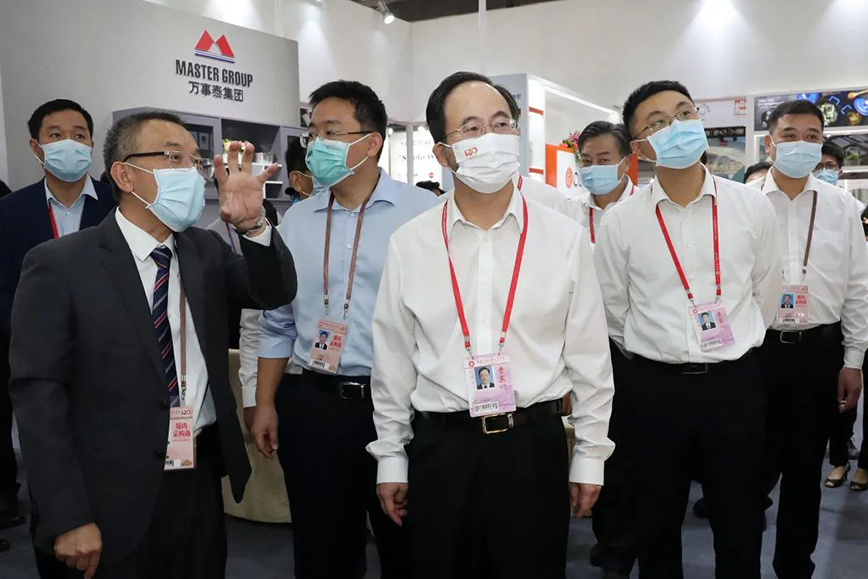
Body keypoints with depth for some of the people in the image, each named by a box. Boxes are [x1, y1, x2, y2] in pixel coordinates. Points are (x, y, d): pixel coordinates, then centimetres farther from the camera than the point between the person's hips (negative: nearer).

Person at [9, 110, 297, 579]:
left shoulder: (206, 250, 6)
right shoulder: (59, 265, -10)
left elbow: (276, 292, -1)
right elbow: (38, 394, -12)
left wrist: (252, 224, -19)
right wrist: (67, 518, -14)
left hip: (203, 480, 5)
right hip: (115, 499, -4)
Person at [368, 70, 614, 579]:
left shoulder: (565, 237, -3)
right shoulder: (409, 243, -2)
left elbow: (589, 356, 2)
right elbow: (393, 361, 4)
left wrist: (591, 455, 5)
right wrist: (390, 457, 7)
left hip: (533, 444, 0)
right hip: (440, 446, 1)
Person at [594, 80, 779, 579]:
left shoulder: (752, 207, -2)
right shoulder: (621, 222, -6)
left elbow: (766, 296, 10)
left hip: (736, 382, 1)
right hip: (657, 387, -1)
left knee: (740, 524, 14)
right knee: (657, 523, 15)